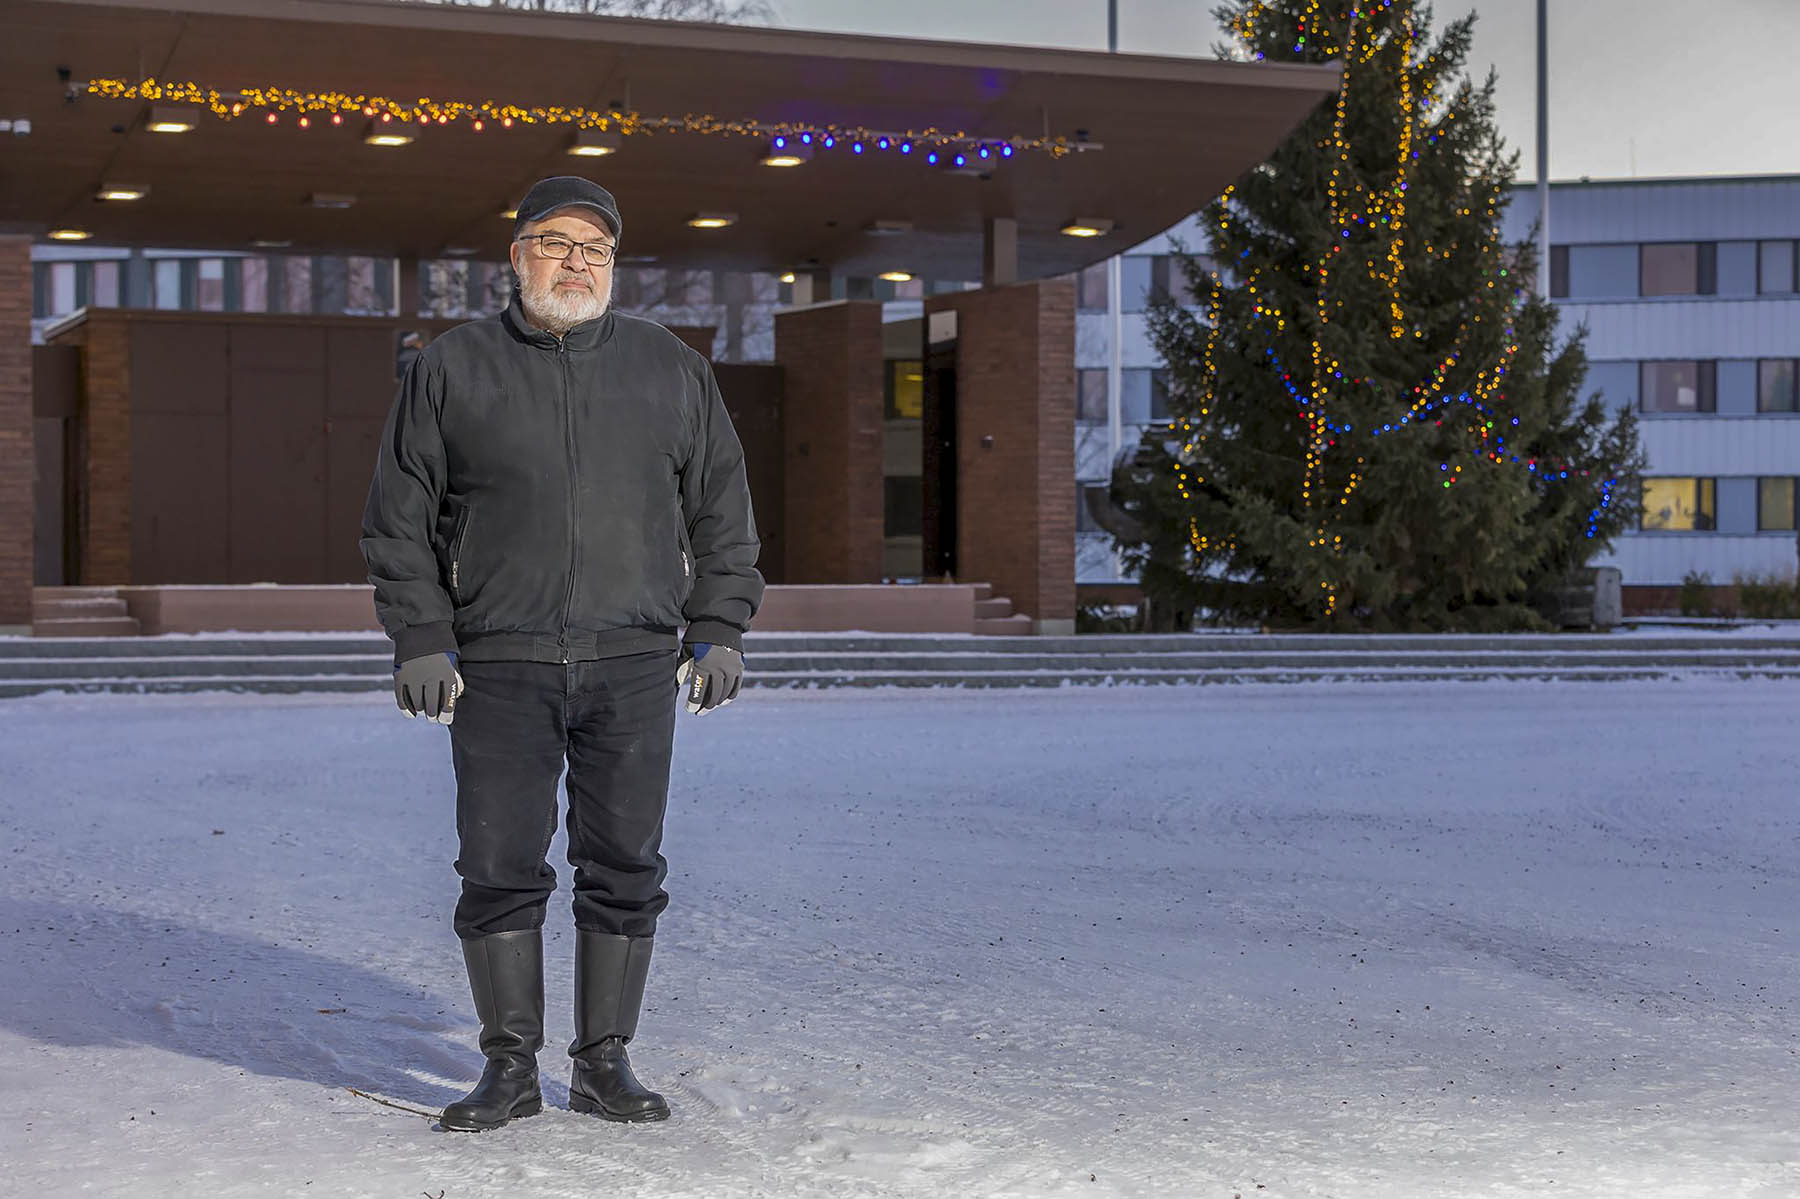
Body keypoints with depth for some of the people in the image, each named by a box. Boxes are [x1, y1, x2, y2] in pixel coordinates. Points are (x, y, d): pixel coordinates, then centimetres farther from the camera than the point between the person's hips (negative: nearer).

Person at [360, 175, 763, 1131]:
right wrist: (420, 640, -2)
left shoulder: (672, 370, 11)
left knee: (625, 871, 3)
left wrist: (718, 631, 5)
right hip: (498, 668, -1)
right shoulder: (451, 369, 7)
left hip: (634, 667, 1)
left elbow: (721, 512, 14)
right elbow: (399, 520, 7)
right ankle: (510, 1068, 12)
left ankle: (604, 1063, 14)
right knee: (500, 870, 0)